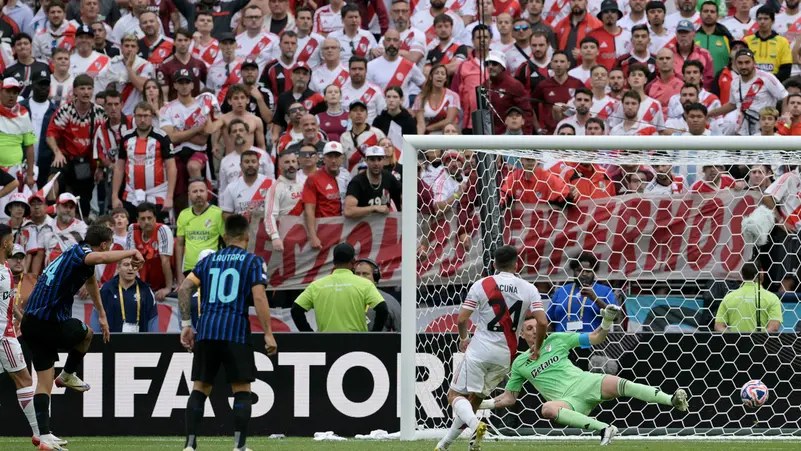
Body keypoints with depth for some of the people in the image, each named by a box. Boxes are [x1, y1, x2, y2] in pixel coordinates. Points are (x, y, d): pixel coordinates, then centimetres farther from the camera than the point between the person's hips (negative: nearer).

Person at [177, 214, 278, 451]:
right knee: (242, 390, 4)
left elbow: (184, 288, 7)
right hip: (236, 331, -4)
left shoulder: (208, 260, 16)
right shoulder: (253, 262, 4)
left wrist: (186, 324, 10)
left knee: (200, 388, 9)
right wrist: (268, 334, -7)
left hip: (206, 331, 4)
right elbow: (259, 297, -8)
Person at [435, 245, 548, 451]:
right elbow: (542, 322, -6)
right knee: (474, 400, 14)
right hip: (505, 355, 3)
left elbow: (461, 319, -3)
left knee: (455, 395, 2)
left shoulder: (481, 285, -2)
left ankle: (475, 424, -28)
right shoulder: (529, 289, 2)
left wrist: (464, 338, 18)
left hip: (479, 350, -3)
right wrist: (536, 347, 11)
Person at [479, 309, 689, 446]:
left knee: (618, 384, -29)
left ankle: (673, 400, -41)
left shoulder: (557, 340, 12)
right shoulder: (520, 364, 15)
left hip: (585, 382, 0)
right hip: (568, 401, 0)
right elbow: (508, 398, 21)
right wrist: (482, 404, 9)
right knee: (547, 409, -35)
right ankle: (603, 428, -39)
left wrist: (607, 321, -6)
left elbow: (595, 338, 13)